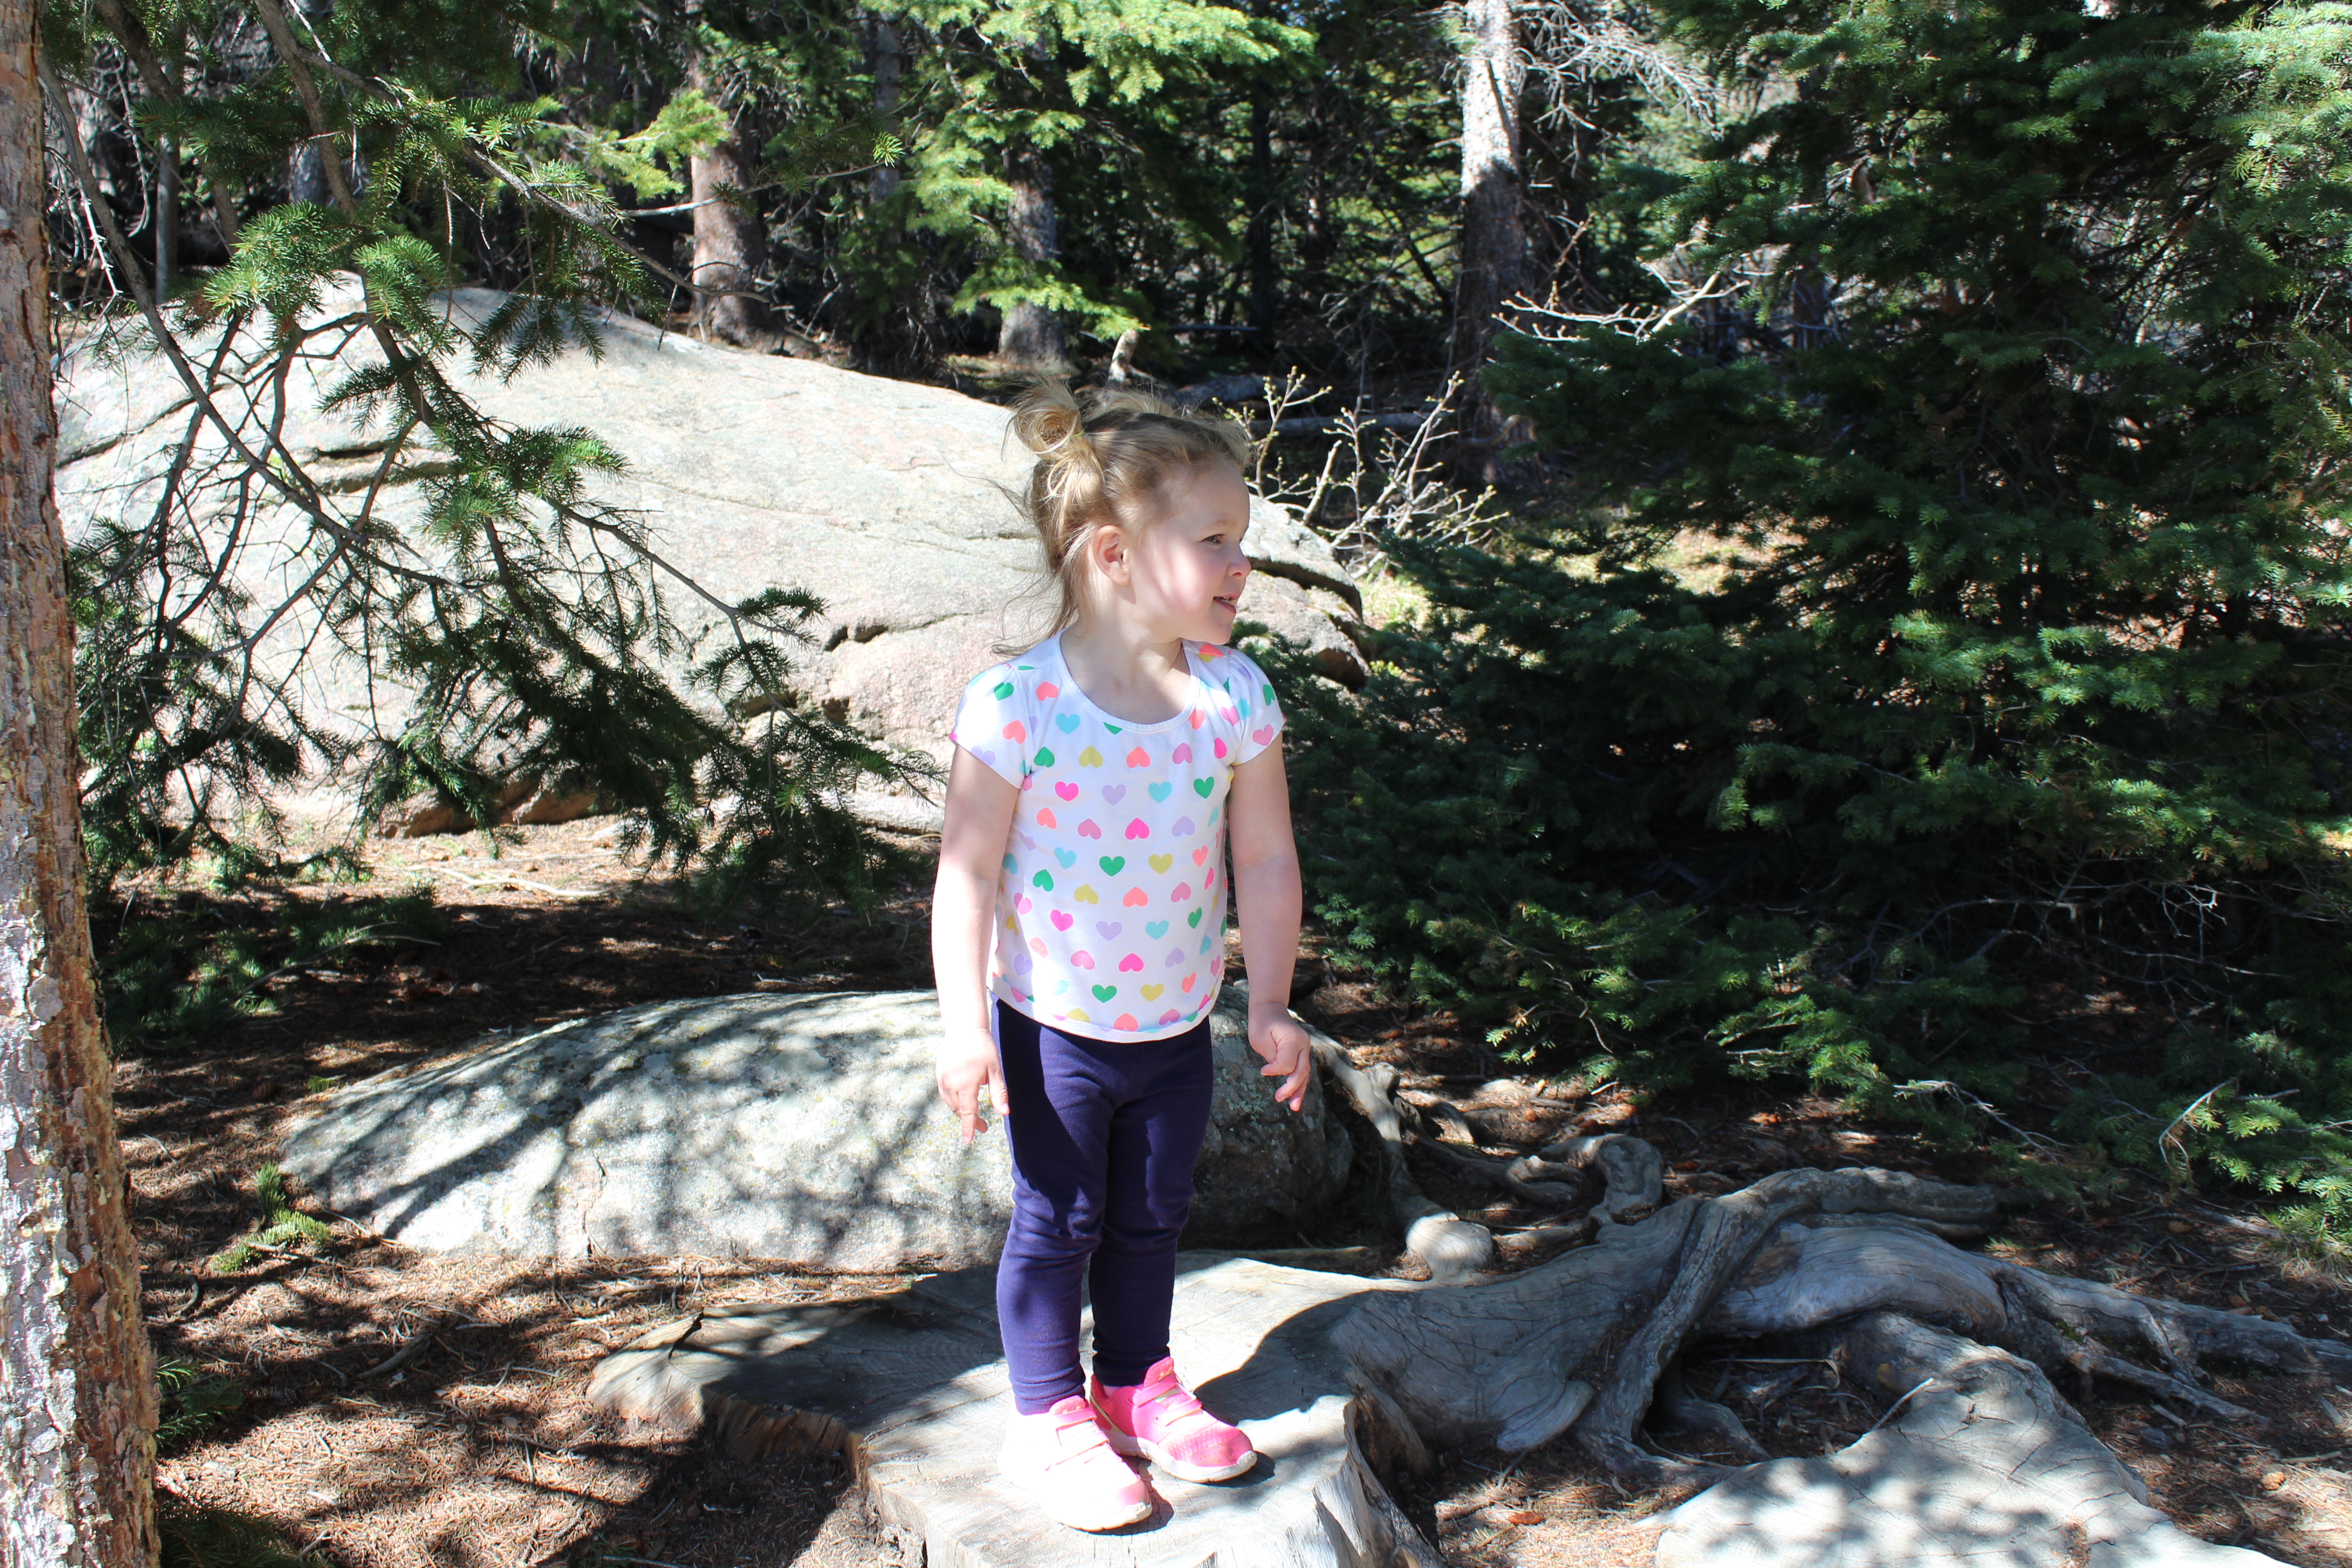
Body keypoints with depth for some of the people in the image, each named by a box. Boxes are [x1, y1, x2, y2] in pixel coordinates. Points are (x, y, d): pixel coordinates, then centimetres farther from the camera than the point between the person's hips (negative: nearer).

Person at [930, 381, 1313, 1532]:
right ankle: (1049, 1421, 30)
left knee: (1152, 1217, 20)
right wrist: (963, 1025, -17)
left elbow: (1266, 861, -2)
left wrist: (1269, 1005, 0)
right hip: (1051, 1027, -4)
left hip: (1179, 1027, 4)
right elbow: (967, 870, -16)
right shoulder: (1016, 704, -22)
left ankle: (1137, 1387, 42)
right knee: (1059, 1222, 11)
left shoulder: (1235, 698, -10)